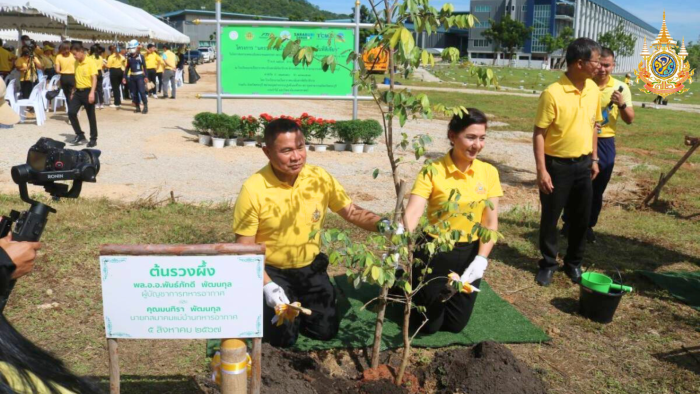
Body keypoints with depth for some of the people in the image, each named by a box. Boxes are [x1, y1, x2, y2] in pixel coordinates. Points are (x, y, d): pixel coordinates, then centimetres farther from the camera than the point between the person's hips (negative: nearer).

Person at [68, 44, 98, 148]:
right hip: (78, 92, 6)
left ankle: (93, 139, 11)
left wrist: (92, 93, -24)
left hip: (87, 91, -6)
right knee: (71, 112, -5)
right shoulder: (76, 63, 10)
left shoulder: (90, 62, -10)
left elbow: (94, 78, -15)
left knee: (91, 116, 1)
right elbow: (76, 78, 18)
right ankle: (80, 135, 7)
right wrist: (73, 92, 18)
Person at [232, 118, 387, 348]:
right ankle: (264, 301, 22)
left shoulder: (319, 178, -12)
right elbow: (244, 248, -16)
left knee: (326, 330, 2)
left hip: (310, 267, 3)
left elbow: (352, 212, -2)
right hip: (272, 270, -3)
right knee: (283, 336, -9)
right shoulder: (253, 189, -22)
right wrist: (267, 285, -25)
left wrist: (382, 224, -22)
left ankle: (299, 302, 31)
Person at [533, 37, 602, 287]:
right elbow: (539, 133, -15)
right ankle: (548, 264, 25)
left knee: (581, 218, 13)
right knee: (550, 217, 7)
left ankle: (574, 263, 31)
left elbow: (593, 125, 14)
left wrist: (594, 158, 13)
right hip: (557, 165, -6)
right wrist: (541, 170, -18)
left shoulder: (593, 89, 3)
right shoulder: (553, 93, -18)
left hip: (583, 164, 6)